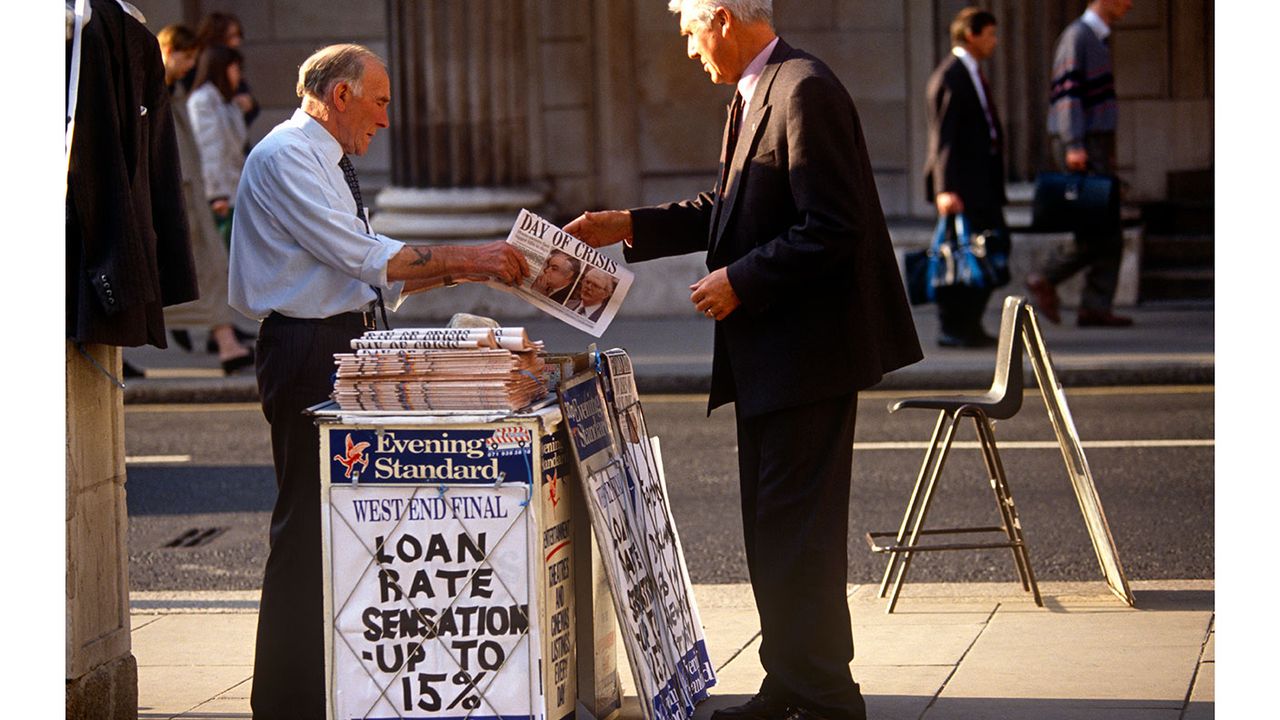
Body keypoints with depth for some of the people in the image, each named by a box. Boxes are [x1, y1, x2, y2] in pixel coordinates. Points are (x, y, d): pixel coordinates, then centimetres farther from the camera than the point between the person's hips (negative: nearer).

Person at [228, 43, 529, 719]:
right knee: (308, 519, -8)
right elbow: (364, 257, -19)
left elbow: (373, 277, 19)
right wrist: (465, 258, -15)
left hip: (342, 347, 10)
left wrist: (457, 269, 9)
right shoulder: (286, 156, -12)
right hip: (308, 350, -10)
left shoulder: (324, 162, 20)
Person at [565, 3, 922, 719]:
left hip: (806, 349, -11)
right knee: (770, 525, 16)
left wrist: (741, 281, -18)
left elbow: (833, 228, -23)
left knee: (798, 527, -6)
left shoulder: (805, 91, -18)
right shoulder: (755, 94, 13)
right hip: (769, 354, 11)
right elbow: (729, 207, 21)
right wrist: (630, 227, 14)